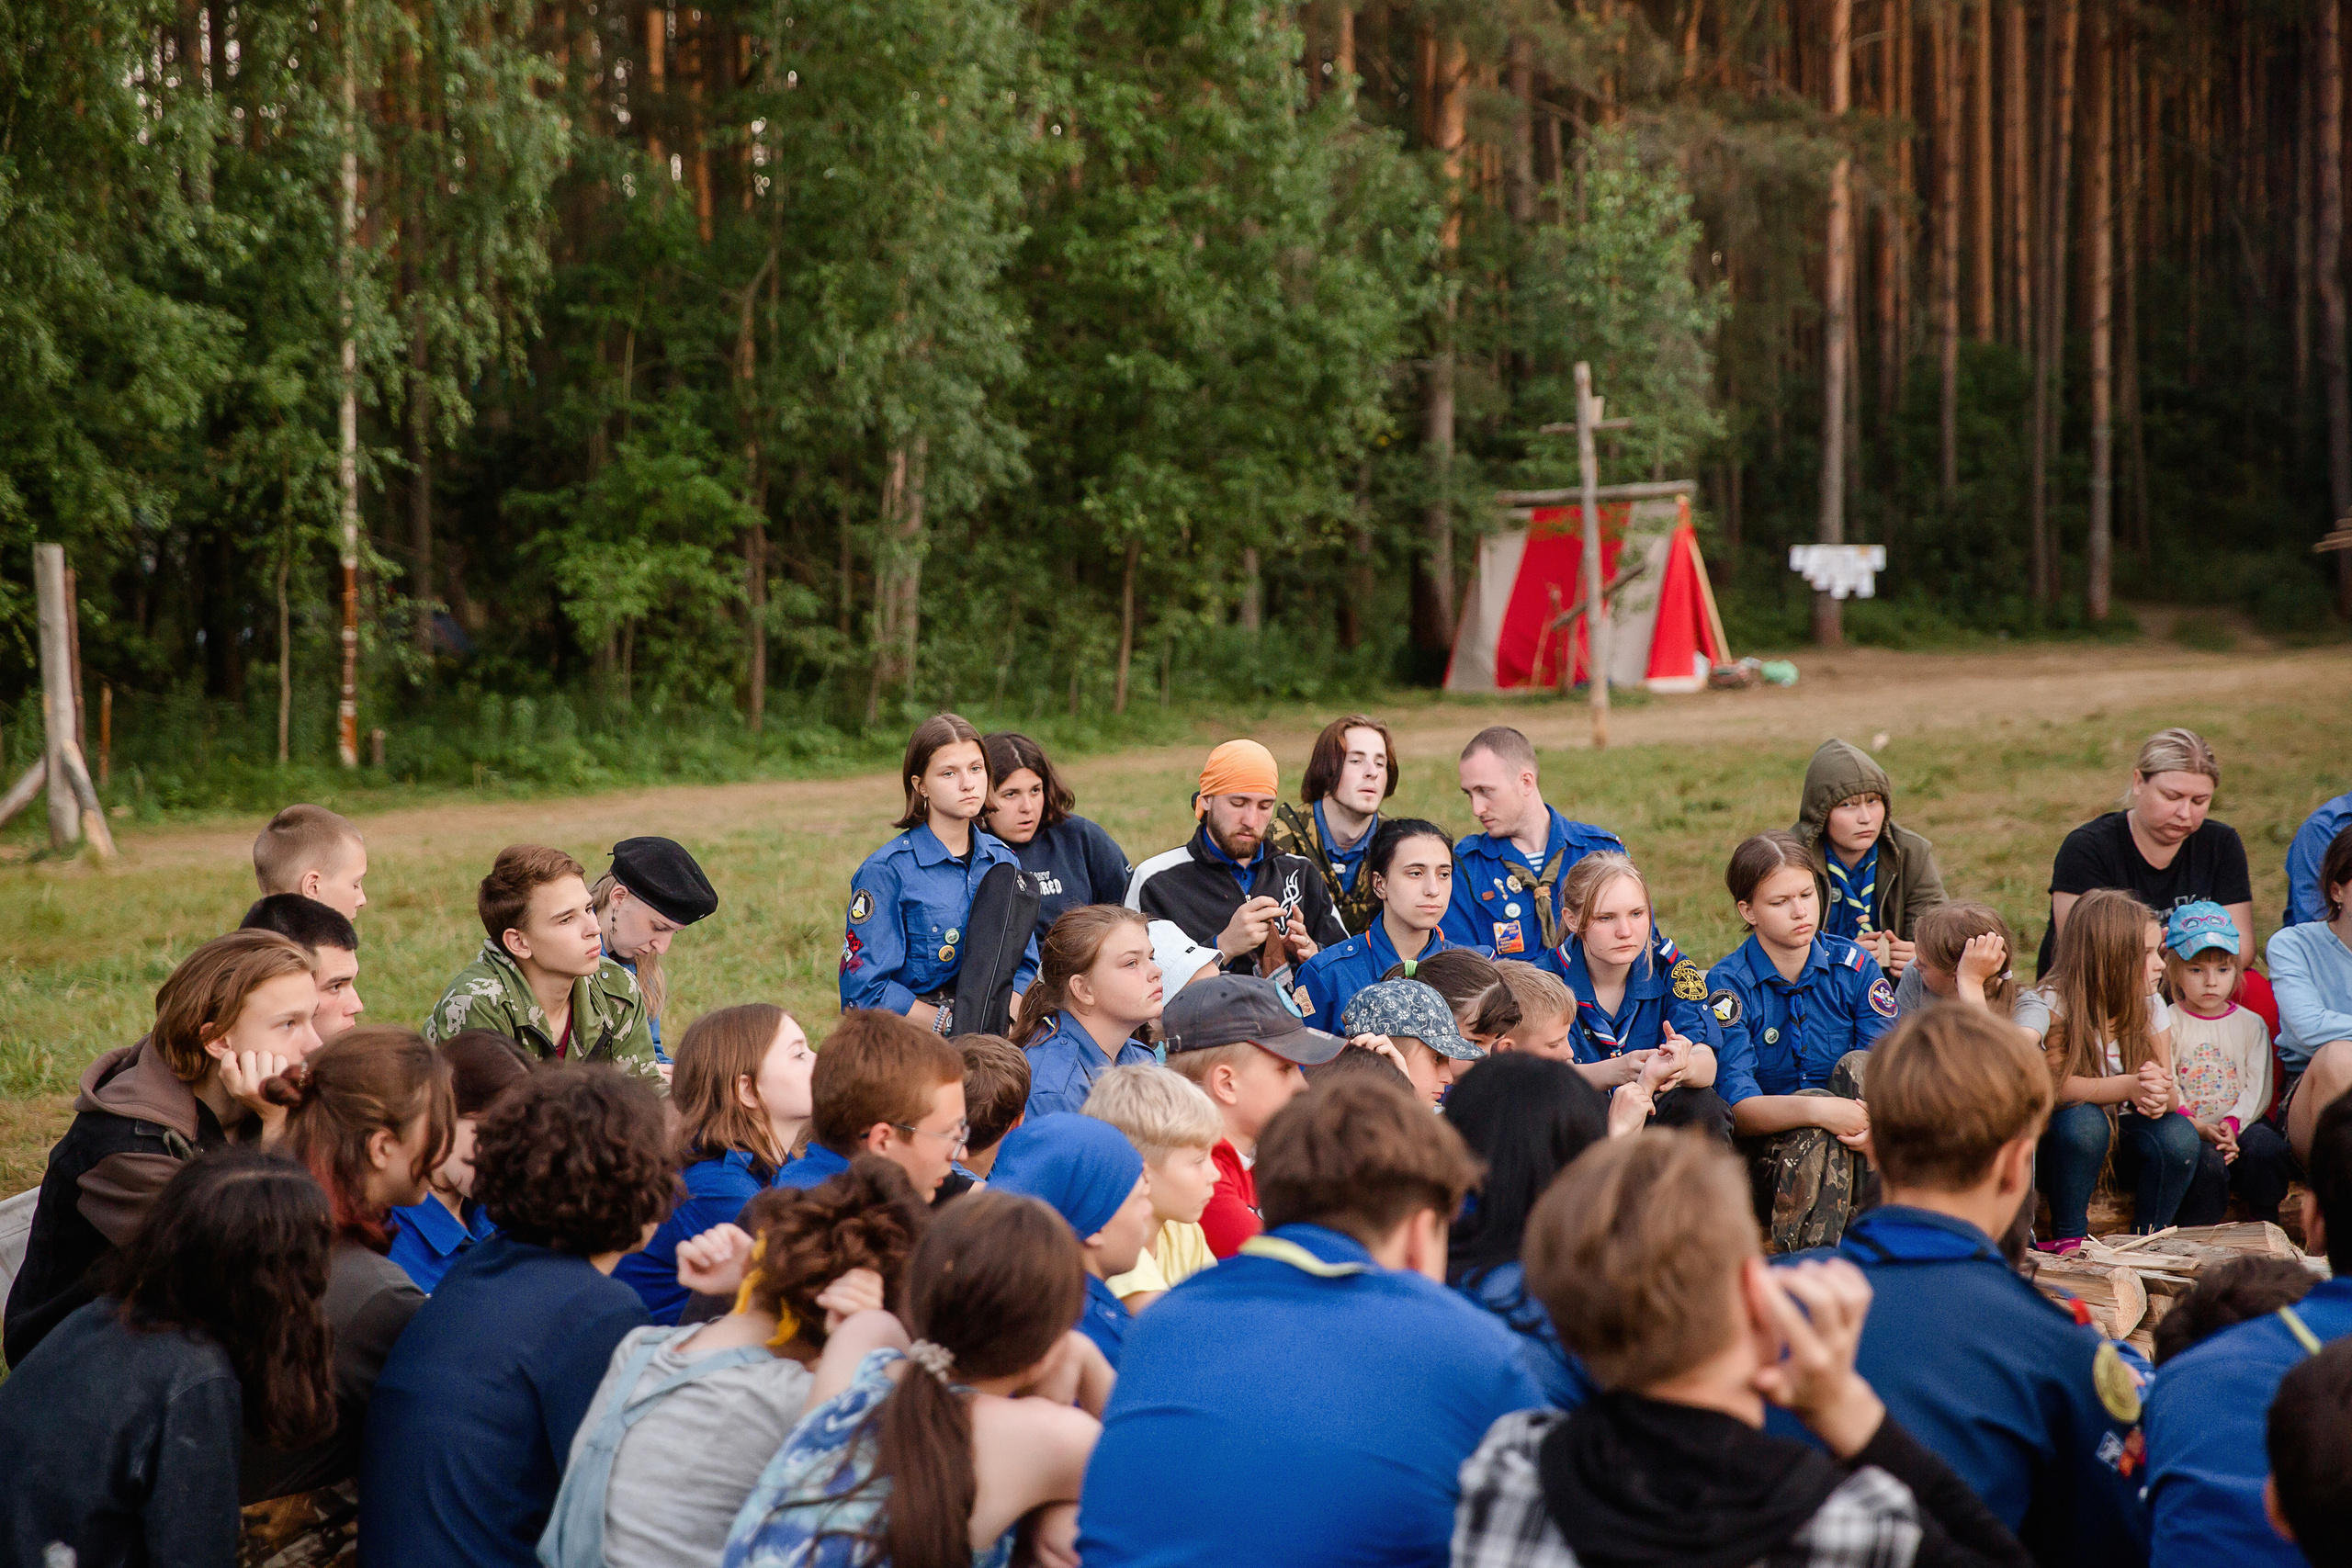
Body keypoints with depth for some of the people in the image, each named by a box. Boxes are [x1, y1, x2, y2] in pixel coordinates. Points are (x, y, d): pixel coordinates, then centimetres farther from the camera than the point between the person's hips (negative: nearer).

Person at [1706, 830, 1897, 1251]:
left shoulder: (1854, 968, 1)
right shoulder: (1725, 986, -7)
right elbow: (1738, 1107, -17)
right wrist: (1818, 1110, -36)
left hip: (1855, 1160, 3)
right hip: (1766, 1155, -3)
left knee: (1858, 1066, -24)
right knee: (1816, 1114, -32)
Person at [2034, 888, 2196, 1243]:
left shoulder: (2151, 1007, -2)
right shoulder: (2057, 1002, -17)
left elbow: (2171, 1092, -7)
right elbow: (2054, 1085, -27)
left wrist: (2161, 1095, -34)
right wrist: (2128, 1087, -40)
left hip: (2124, 1134, 4)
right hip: (2060, 1133, -4)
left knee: (2179, 1136, -26)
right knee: (2083, 1121, -37)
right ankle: (2069, 1240, -18)